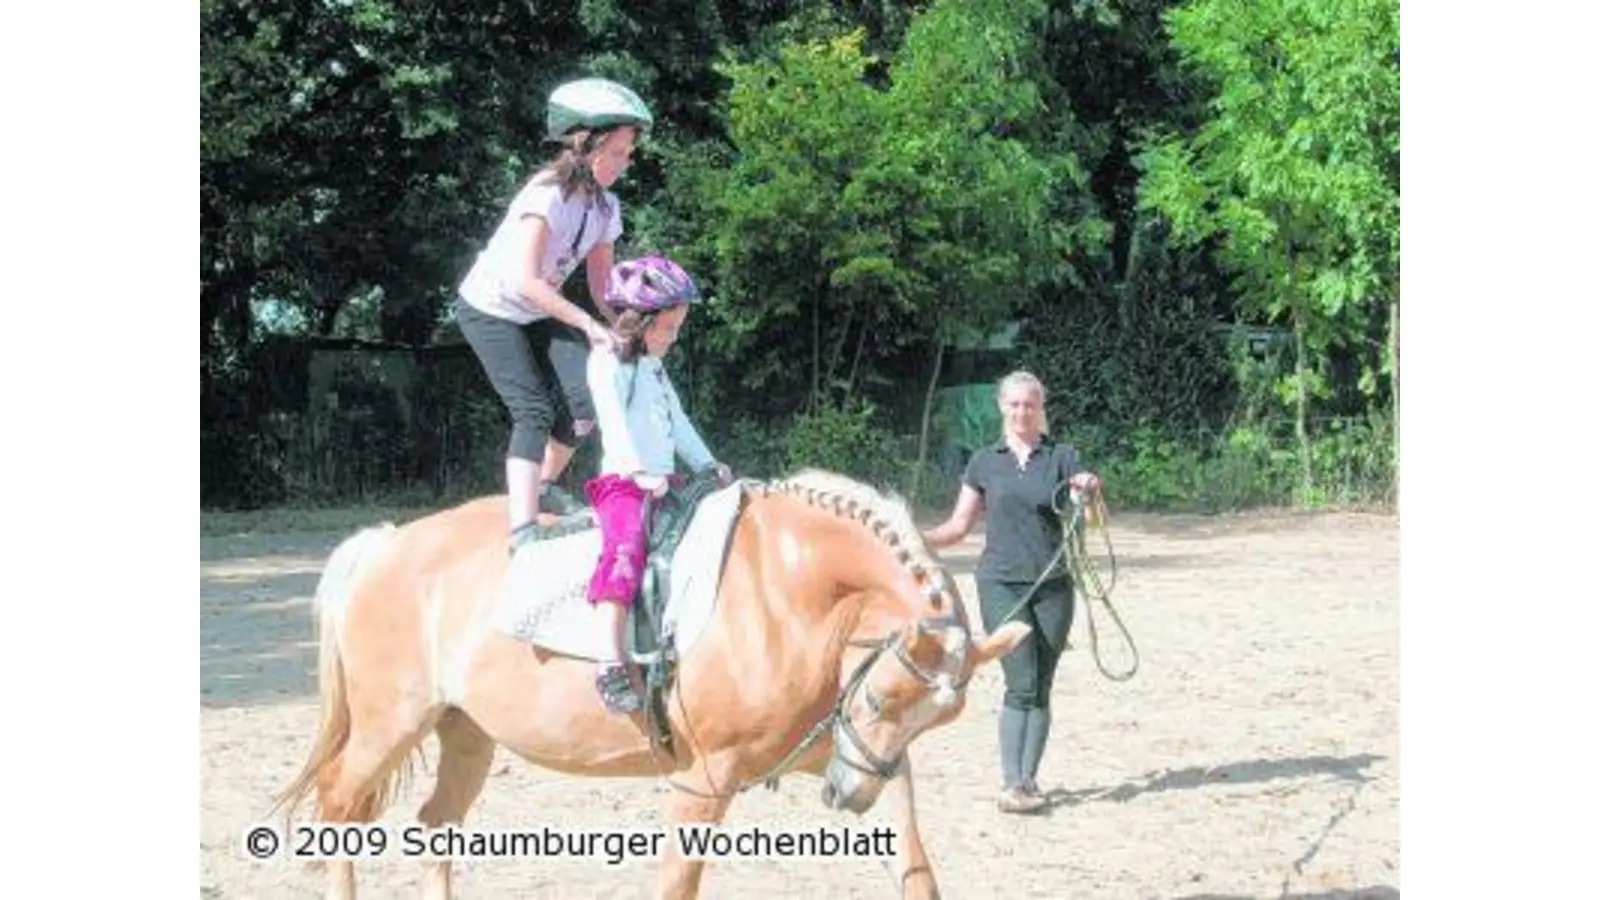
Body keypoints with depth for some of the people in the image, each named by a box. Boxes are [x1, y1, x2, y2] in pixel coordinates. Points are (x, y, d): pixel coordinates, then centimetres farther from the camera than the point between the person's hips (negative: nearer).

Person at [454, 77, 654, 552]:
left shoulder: (605, 207, -4)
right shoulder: (547, 194, -28)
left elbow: (601, 284, 2)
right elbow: (525, 282, -34)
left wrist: (622, 333, -15)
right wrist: (589, 325, -34)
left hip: (539, 314, 7)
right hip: (490, 310, -7)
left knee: (587, 399, -11)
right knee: (534, 410, -20)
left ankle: (543, 486, 13)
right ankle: (522, 527, -23)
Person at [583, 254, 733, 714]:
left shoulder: (653, 366, 23)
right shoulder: (608, 362, -4)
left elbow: (677, 422, 27)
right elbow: (614, 421, -16)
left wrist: (707, 465, 16)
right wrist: (640, 474, -26)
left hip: (662, 483, 9)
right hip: (621, 482, -9)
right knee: (626, 547, -31)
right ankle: (611, 667, -41)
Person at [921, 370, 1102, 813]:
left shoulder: (1062, 457, 5)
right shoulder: (984, 462, 8)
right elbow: (959, 525, 11)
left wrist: (1090, 491, -25)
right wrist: (916, 539, -6)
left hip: (1052, 586, 1)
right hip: (1001, 585, -1)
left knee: (1041, 689, 3)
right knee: (1021, 684, -12)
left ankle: (1027, 780, 12)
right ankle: (1011, 783, -12)